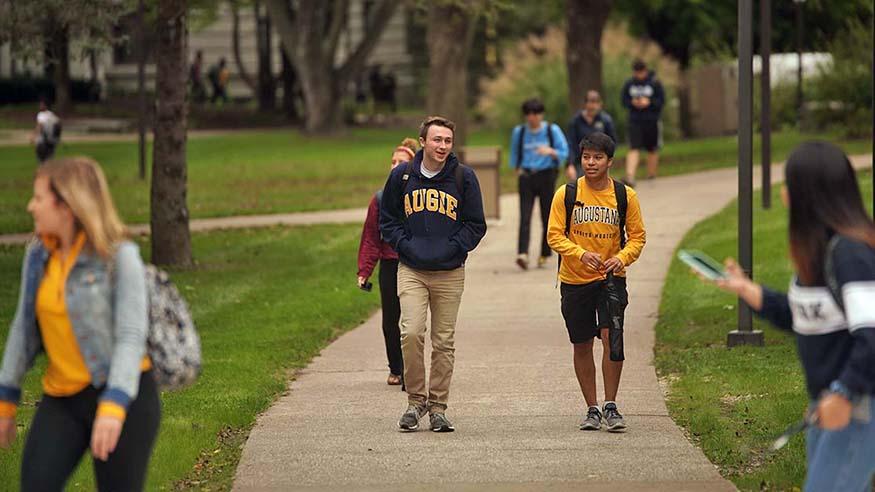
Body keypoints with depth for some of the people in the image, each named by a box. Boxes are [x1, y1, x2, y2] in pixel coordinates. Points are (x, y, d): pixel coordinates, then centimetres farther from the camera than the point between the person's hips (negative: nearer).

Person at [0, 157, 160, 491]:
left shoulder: (119, 257, -11)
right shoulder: (39, 256, 5)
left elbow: (131, 336, -17)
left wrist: (113, 407, -28)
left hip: (123, 399, -5)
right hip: (63, 400, 5)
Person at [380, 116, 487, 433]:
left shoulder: (464, 177, 1)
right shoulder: (402, 176, 3)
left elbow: (476, 225, 6)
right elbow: (387, 219, 13)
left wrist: (451, 249, -7)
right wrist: (405, 246, -2)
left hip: (450, 272, 0)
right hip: (411, 270, 0)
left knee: (444, 342, 4)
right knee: (411, 334, -14)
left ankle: (438, 407, 12)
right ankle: (416, 400, 2)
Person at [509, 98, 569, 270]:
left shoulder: (552, 130, 0)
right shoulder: (519, 132, 6)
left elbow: (564, 153, -2)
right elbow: (514, 154, 21)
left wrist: (550, 151, -20)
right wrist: (517, 169, 9)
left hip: (546, 176, -1)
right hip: (526, 177, 1)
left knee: (547, 216, 2)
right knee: (525, 217, -12)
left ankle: (545, 254, 16)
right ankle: (522, 254, -23)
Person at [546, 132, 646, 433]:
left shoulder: (625, 195, -1)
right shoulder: (566, 194, -3)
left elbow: (637, 236, 4)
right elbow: (555, 235, -5)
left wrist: (622, 258, -16)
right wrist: (581, 254, -23)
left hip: (611, 278, -1)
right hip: (575, 280, 1)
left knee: (612, 337, -15)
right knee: (582, 346, 7)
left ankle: (611, 406, -4)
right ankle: (592, 409, 19)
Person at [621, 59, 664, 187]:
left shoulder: (655, 83, -2)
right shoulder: (629, 84, 5)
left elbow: (662, 100, -4)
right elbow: (624, 101, 9)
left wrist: (649, 102, -20)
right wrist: (632, 103, -12)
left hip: (652, 121, 0)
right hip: (635, 121, 0)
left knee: (652, 150, 9)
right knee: (634, 149, -13)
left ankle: (651, 175, 23)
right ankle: (630, 175, -22)